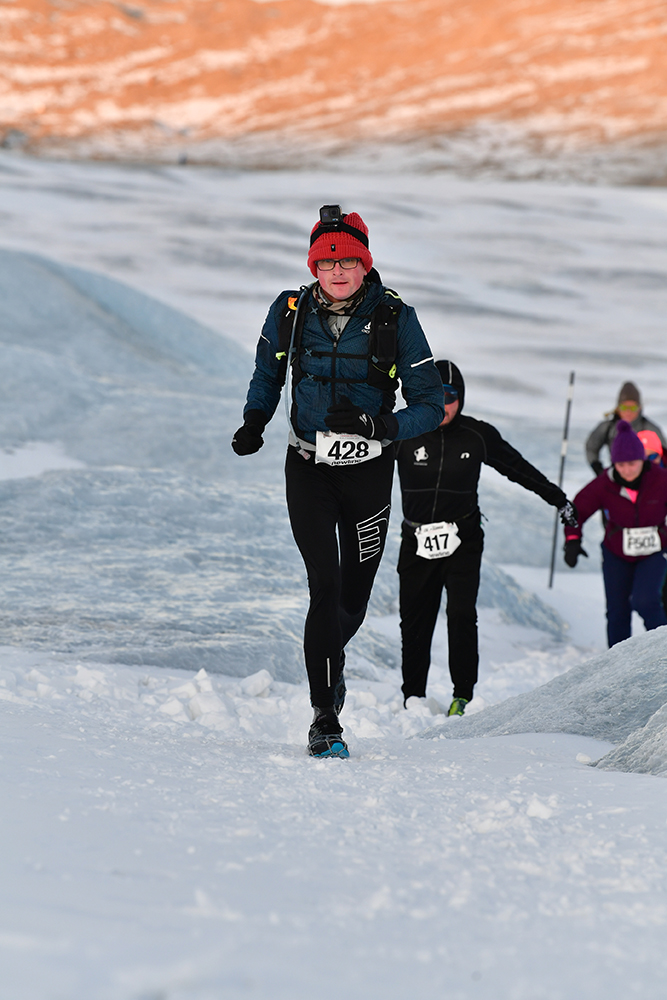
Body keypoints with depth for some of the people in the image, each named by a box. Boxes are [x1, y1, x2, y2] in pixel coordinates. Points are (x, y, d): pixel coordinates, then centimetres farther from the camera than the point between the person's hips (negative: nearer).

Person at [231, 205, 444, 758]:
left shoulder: (395, 319, -11)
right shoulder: (290, 312, -6)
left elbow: (432, 404, -9)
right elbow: (268, 372, 14)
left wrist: (377, 426, -26)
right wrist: (254, 423, -4)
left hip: (369, 470, 0)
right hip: (309, 469, 0)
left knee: (353, 601, 11)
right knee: (325, 588, -15)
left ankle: (331, 663, 46)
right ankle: (325, 718, -8)